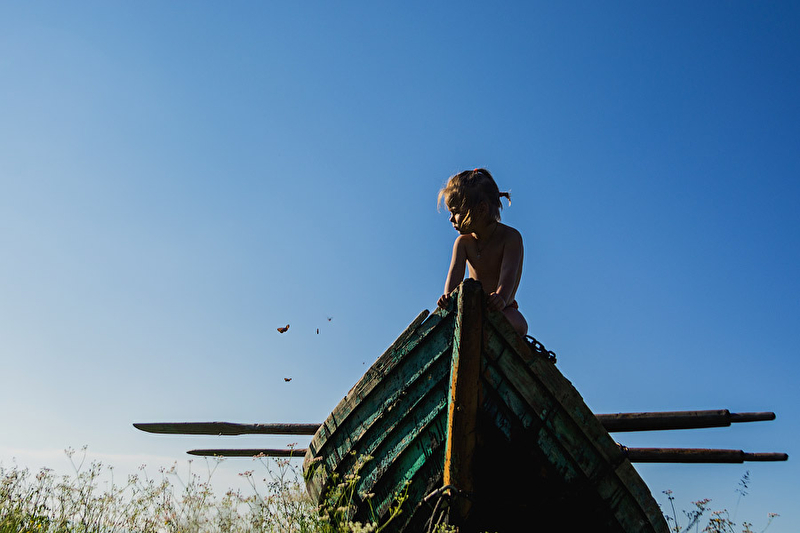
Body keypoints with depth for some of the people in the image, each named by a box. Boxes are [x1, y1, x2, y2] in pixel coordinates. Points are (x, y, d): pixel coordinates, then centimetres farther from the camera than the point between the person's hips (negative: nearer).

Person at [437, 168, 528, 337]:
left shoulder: (511, 237, -13)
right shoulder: (463, 242, 0)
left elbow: (508, 272, -29)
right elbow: (456, 271, -17)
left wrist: (501, 297, -51)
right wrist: (449, 295, -40)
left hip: (503, 310, -4)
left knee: (518, 324, -36)